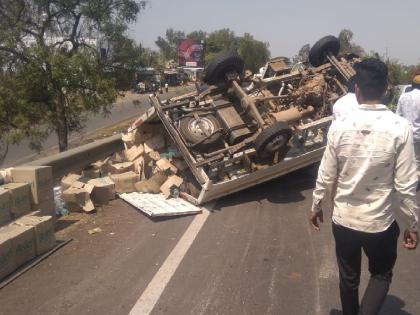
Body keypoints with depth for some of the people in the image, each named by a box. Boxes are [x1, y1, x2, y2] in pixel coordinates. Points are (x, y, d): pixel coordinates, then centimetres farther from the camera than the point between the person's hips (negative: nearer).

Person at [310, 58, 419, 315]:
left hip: (343, 220, 2)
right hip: (380, 223, -2)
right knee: (381, 275, 24)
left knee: (349, 277, 23)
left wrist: (317, 206, 13)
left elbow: (326, 177, -4)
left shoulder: (340, 127, -11)